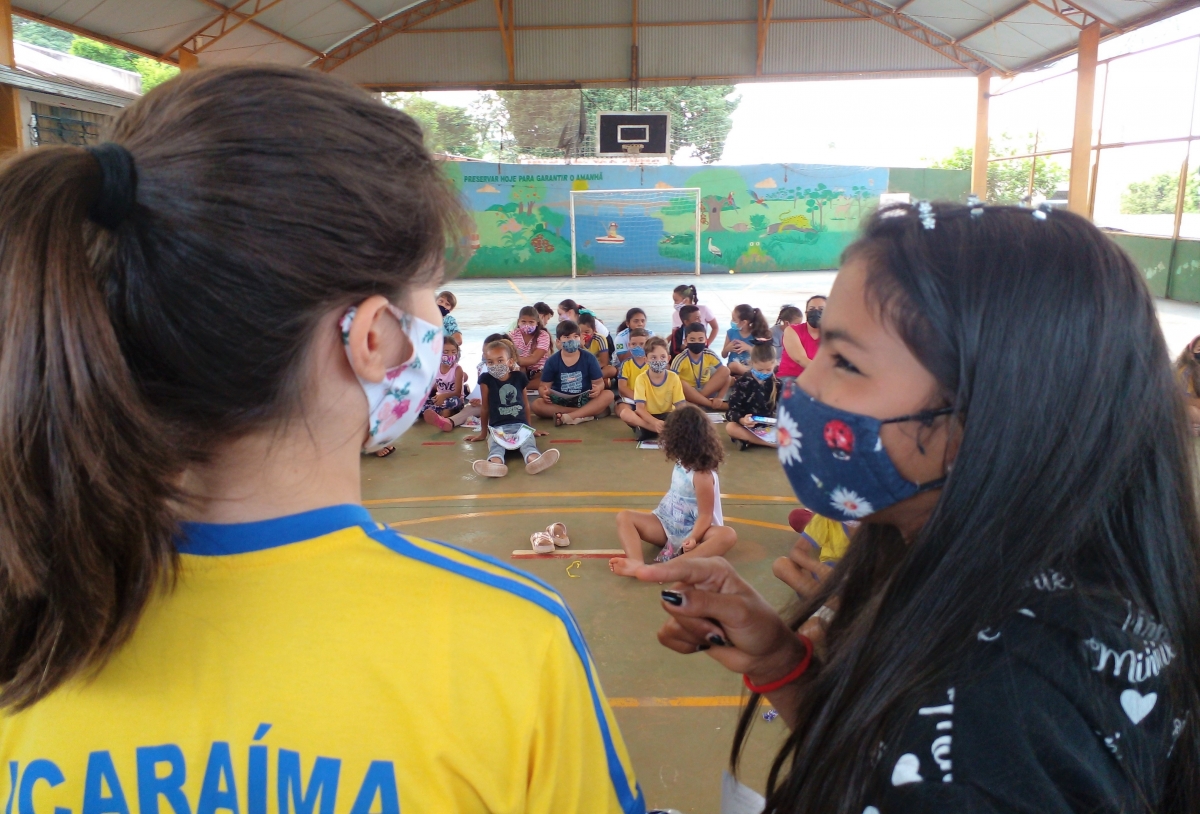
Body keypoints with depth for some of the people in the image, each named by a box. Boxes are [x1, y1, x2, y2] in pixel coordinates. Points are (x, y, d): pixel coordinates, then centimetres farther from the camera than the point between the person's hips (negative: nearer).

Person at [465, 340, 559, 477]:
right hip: (497, 427, -1)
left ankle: (534, 460, -65)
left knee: (528, 442, -32)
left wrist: (529, 427, 26)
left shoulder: (519, 377, 10)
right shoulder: (486, 379, 5)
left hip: (520, 425, 2)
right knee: (495, 445, -35)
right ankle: (496, 463, -68)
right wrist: (483, 432, 17)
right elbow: (485, 407, 11)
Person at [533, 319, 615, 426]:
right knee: (537, 405, -28)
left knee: (608, 394, -25)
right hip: (560, 401, 0)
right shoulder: (552, 361, -1)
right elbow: (544, 386, 1)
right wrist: (544, 393, -25)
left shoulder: (589, 358, -1)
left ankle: (567, 417, -36)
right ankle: (586, 413, -31)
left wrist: (598, 389, -26)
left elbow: (599, 382, -1)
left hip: (584, 400, 0)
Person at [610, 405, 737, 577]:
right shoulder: (683, 463, -1)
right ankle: (638, 563, -40)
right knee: (624, 516, -9)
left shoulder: (702, 475, -21)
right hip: (666, 524, 8)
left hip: (689, 532, -8)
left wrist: (693, 538, -35)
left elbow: (705, 515, -23)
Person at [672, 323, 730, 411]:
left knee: (725, 370, -18)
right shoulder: (680, 359, -18)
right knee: (680, 384, -37)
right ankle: (714, 405, -31)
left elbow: (725, 377, -8)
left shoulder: (710, 355, -9)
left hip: (709, 390, 3)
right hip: (689, 394, -3)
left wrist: (720, 398, -21)